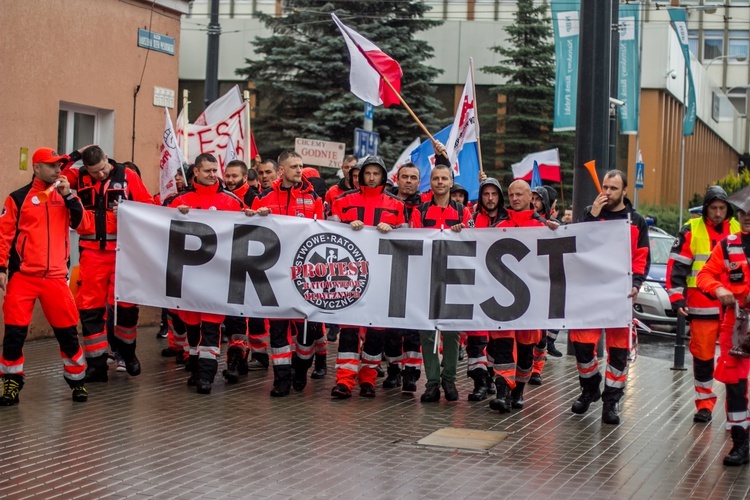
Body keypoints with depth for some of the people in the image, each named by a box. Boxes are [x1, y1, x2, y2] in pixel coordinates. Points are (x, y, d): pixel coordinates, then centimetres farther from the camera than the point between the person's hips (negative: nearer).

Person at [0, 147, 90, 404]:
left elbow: (82, 223, 0)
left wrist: (68, 195, -9)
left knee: (68, 330, 4)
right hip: (23, 276, -2)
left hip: (56, 276, 2)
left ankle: (77, 379, 19)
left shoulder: (65, 197, 12)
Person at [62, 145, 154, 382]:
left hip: (122, 250, -1)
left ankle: (127, 352, 27)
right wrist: (74, 156, -8)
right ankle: (96, 364, 11)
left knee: (126, 304, 1)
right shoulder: (78, 178, 4)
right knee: (90, 308, 2)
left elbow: (149, 206, 2)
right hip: (92, 251, 2)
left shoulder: (127, 176, -1)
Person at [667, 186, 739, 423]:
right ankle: (704, 403, 16)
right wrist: (676, 297, -7)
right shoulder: (691, 231, 0)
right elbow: (676, 266, 0)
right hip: (701, 308, -1)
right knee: (702, 355, 5)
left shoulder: (738, 230, 7)